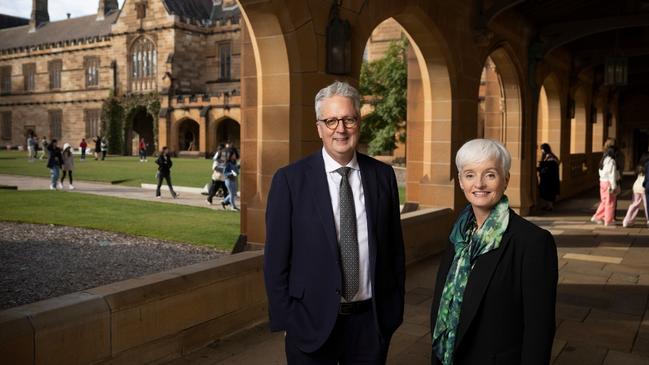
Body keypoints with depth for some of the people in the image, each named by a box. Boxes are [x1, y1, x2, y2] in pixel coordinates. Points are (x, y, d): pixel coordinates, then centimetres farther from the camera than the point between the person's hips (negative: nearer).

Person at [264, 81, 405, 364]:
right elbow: (276, 258, -5)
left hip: (372, 321, 2)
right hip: (312, 322, -2)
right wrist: (285, 319, -6)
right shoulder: (290, 180, -8)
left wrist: (395, 309, 5)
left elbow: (394, 247, 5)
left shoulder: (383, 175, 1)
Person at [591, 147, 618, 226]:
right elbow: (612, 174, -18)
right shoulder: (611, 161, -15)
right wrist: (614, 186, -17)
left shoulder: (603, 161, 12)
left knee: (604, 201, 16)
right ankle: (608, 221, 5)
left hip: (602, 182, 8)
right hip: (609, 183, -8)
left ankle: (597, 217, 16)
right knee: (610, 202, 0)